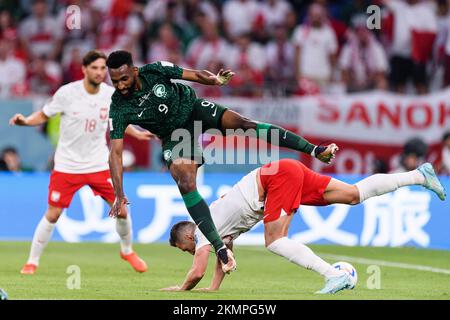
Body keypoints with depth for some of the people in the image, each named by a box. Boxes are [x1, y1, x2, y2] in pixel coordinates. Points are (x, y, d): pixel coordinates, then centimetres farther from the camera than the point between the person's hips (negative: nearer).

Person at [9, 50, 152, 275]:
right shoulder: (67, 93, -14)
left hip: (99, 163, 3)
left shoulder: (111, 94, -5)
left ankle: (127, 251, 27)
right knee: (52, 214, -6)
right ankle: (32, 261, 10)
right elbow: (44, 115, -2)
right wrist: (26, 121, -20)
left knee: (121, 209, 0)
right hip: (67, 165, -3)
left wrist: (138, 134, 5)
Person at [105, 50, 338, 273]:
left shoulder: (154, 71, -21)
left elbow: (193, 75, -13)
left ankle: (314, 150, -17)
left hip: (192, 108, 0)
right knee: (186, 185, -21)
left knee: (243, 123, -20)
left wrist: (214, 79, -36)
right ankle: (220, 248, -17)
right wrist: (119, 195, -30)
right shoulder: (119, 109, -21)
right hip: (174, 136, 0)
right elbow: (115, 152, -21)